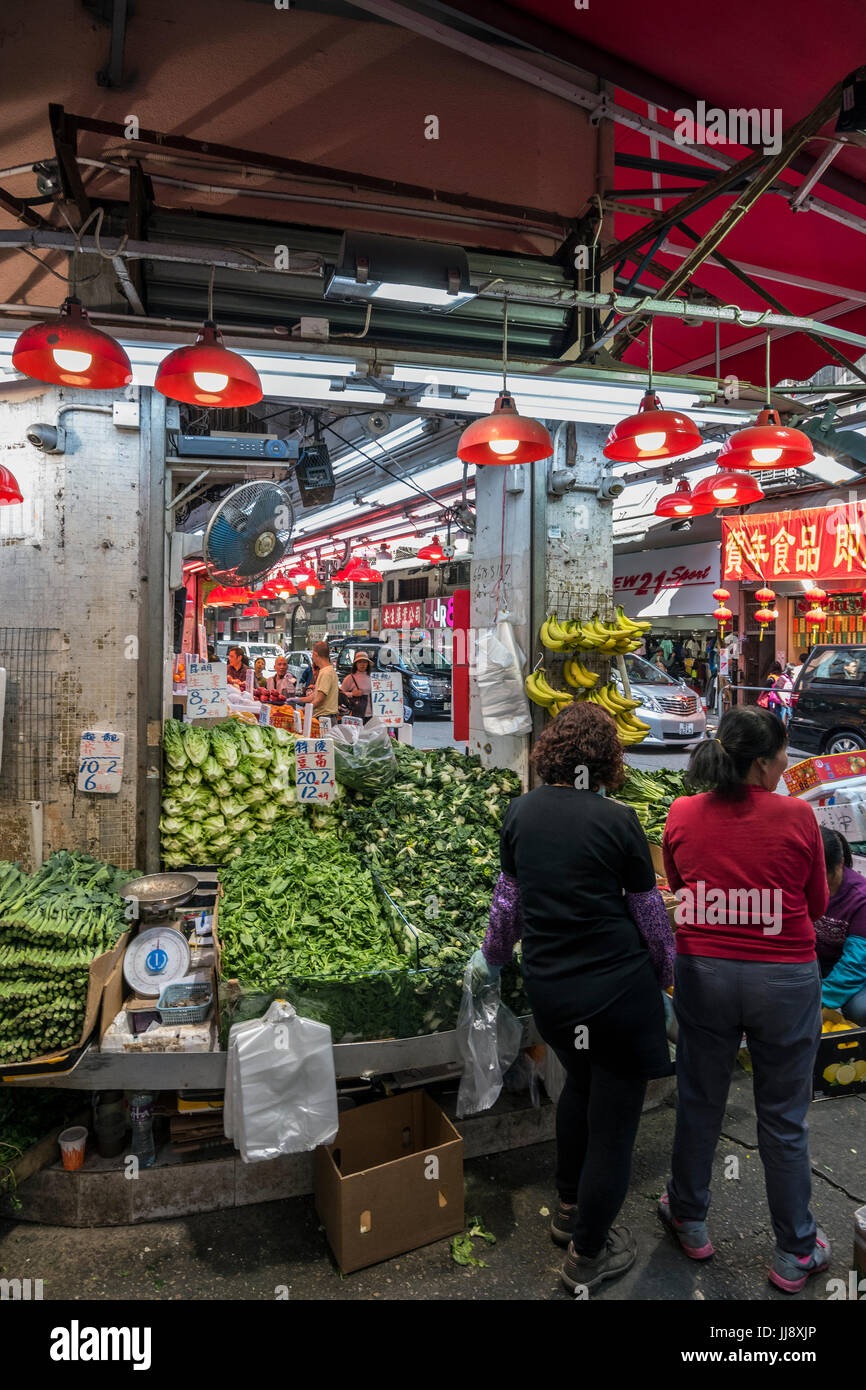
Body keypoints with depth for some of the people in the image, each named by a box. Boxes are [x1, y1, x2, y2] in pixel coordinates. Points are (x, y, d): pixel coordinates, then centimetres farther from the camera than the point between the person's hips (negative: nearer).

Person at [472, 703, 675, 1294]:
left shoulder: (521, 813, -2)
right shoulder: (617, 820, -14)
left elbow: (509, 897, 9)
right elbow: (649, 913, -5)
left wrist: (491, 958, 26)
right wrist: (663, 977, 13)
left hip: (548, 986, 6)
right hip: (617, 987, -5)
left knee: (580, 1083, 30)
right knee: (614, 1118, 13)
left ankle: (570, 1209, 46)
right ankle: (589, 1255, 30)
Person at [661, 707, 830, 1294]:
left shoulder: (683, 815, -8)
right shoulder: (797, 816, -14)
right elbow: (817, 905, -1)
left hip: (703, 974, 2)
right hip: (784, 980, -2)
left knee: (699, 1102, 19)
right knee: (784, 1119, 15)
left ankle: (689, 1221, 39)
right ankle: (796, 1254, 34)